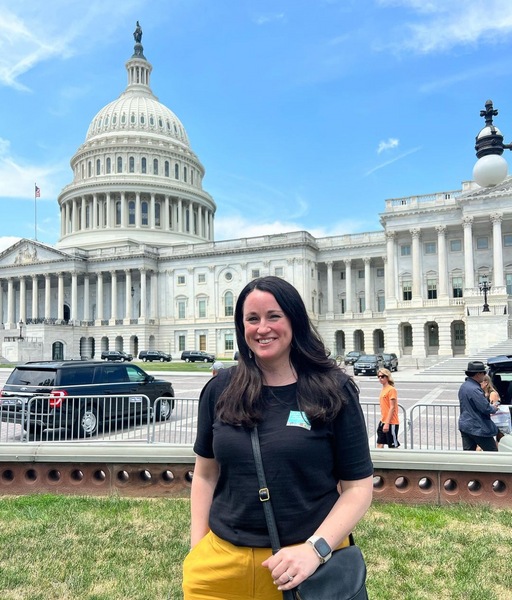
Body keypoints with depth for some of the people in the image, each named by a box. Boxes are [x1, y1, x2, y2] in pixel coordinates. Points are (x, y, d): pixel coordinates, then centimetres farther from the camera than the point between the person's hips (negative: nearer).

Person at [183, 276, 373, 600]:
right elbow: (205, 474, 7)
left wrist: (314, 549, -16)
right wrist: (197, 552, 3)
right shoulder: (220, 390, -2)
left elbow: (359, 487, -6)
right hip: (223, 561, 2)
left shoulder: (334, 393, -9)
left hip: (309, 562, -2)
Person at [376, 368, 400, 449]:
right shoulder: (383, 389, 13)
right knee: (379, 445, 8)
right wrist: (383, 422, 17)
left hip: (391, 423, -8)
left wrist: (387, 423, -21)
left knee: (393, 446, 0)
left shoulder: (391, 389, -12)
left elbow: (392, 407, -17)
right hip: (383, 422, 8)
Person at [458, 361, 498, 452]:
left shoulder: (464, 386, 9)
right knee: (492, 451, 6)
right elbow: (486, 408, -22)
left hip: (464, 426, 9)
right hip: (477, 428, -9)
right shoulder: (474, 389, -22)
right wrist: (494, 408, 0)